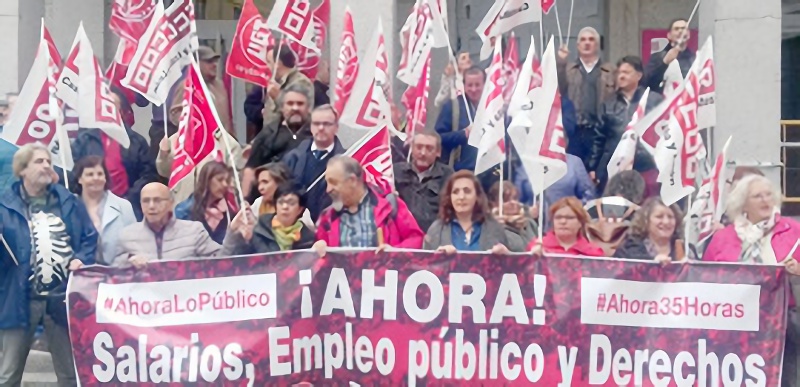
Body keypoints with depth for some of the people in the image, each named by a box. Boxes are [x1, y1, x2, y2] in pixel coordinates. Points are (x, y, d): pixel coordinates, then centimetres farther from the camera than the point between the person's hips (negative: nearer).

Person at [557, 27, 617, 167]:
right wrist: (560, 63, -10)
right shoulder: (567, 69, 16)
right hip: (574, 131, 1)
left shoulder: (610, 72, 10)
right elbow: (558, 90, -2)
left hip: (599, 131, -1)